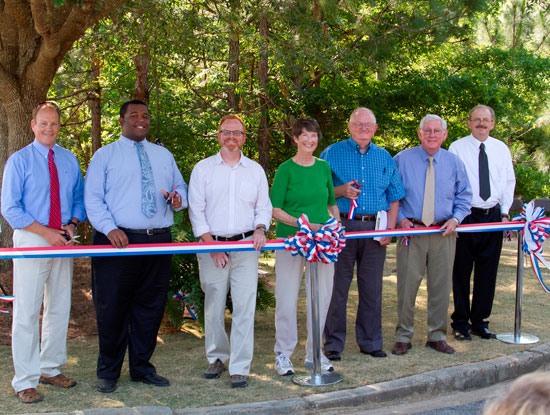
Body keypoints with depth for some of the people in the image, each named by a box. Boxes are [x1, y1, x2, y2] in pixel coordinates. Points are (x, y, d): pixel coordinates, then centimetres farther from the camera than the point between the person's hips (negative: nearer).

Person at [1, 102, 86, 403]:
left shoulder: (69, 160, 9)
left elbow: (79, 199, 14)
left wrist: (72, 225, -7)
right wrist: (46, 232, -16)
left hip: (63, 242, 5)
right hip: (31, 241, -5)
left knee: (59, 309, 12)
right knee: (27, 312, -3)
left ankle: (51, 369, 26)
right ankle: (25, 381, 4)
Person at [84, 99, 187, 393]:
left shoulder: (164, 155, 19)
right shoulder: (105, 155, 6)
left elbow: (180, 188, 20)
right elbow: (92, 198, -2)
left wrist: (178, 200, -5)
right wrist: (110, 228, -17)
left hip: (158, 242, 4)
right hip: (118, 241, -4)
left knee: (151, 307, 8)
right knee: (111, 308, 0)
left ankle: (141, 367, 20)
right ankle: (108, 371, 13)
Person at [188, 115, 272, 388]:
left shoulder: (255, 170, 12)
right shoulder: (203, 169, 6)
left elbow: (264, 207, 13)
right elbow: (196, 210, 2)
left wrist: (260, 229, -8)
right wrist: (211, 244, -6)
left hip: (246, 246, 0)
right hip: (211, 245, 0)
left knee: (244, 306, -6)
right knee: (214, 306, 6)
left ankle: (240, 368, -2)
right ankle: (217, 357, 24)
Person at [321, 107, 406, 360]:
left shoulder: (384, 157, 13)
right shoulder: (332, 153, 4)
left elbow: (394, 196, 14)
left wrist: (390, 228, 2)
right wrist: (340, 191, -15)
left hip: (375, 230, 3)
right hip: (342, 227, -3)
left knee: (372, 288, 8)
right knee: (337, 287, 0)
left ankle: (370, 341, 19)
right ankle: (333, 343, 9)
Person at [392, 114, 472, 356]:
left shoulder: (454, 163, 9)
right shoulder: (402, 160, 3)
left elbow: (464, 196, 13)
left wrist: (456, 219, -3)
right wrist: (400, 218, -7)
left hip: (444, 233, 2)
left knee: (441, 286, 6)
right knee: (407, 285, -3)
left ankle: (437, 336, 18)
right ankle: (403, 337, 8)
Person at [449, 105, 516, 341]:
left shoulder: (501, 149, 10)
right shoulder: (457, 148, 0)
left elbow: (508, 183, 13)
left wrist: (505, 213, 4)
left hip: (493, 216, 3)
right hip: (466, 216, -3)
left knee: (487, 271, 7)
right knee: (461, 271, 2)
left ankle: (480, 322, 17)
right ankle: (461, 323, 12)